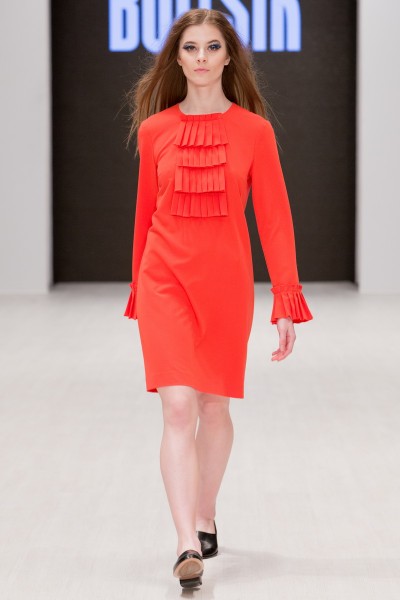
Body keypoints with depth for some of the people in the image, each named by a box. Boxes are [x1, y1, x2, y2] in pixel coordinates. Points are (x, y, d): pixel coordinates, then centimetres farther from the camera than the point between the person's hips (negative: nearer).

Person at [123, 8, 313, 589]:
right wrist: (139, 290, 17)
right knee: (178, 408, -12)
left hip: (227, 280, 0)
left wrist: (287, 302, -8)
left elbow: (274, 218, -3)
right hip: (165, 279, 0)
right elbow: (146, 215, 11)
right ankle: (188, 545, -15)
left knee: (215, 405, 13)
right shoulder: (154, 130, 2)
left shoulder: (254, 131, -1)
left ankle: (205, 521, 32)